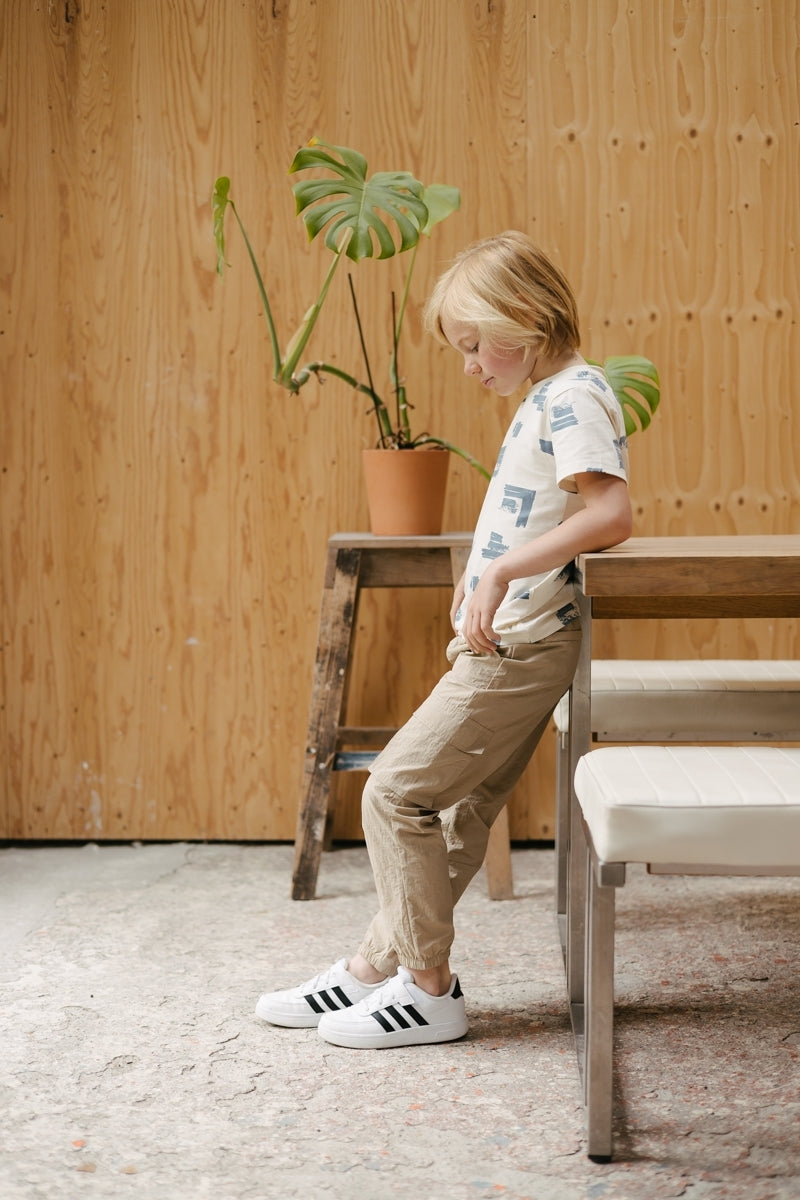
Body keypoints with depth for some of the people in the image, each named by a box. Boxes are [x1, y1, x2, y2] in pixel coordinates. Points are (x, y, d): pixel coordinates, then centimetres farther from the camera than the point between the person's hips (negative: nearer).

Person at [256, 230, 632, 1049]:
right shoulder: (548, 399, 16)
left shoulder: (572, 396, -13)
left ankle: (427, 990, 3)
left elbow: (610, 513, -27)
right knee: (456, 811, 13)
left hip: (517, 645, -10)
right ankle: (373, 970, 21)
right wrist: (485, 577, 12)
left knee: (398, 791, -6)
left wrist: (502, 572, -29)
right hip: (510, 643, 10)